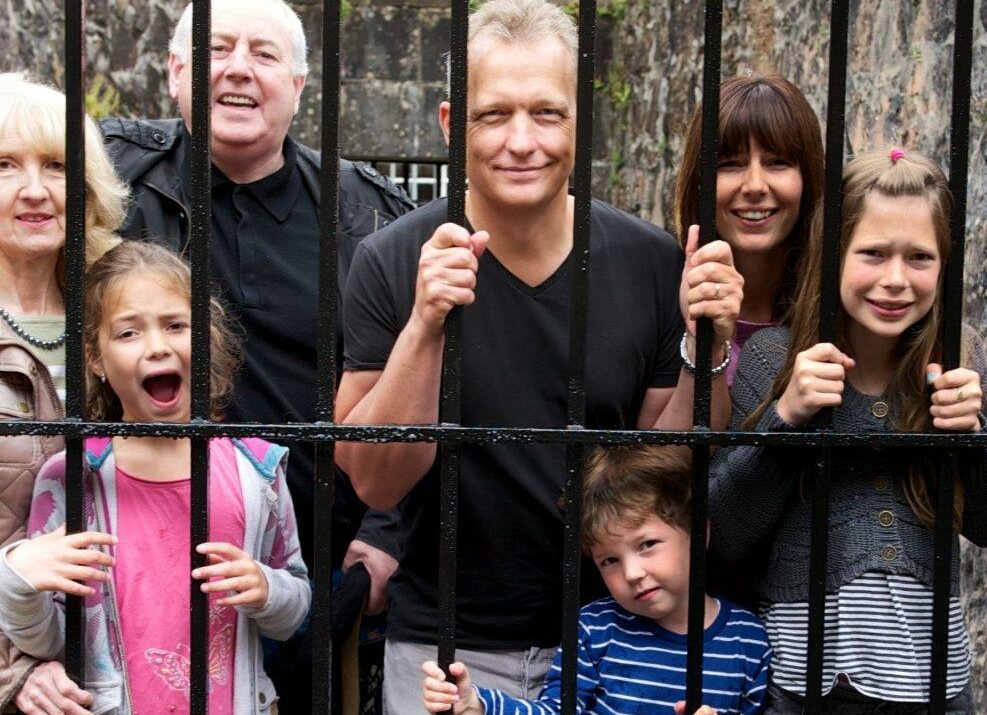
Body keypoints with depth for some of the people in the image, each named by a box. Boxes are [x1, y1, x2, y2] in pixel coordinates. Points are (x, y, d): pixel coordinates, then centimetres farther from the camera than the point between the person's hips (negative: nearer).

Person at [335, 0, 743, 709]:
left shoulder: (653, 262, -7)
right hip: (446, 648, -2)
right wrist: (424, 327, -26)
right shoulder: (391, 263, -11)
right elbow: (374, 482, -14)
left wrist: (707, 348, -17)